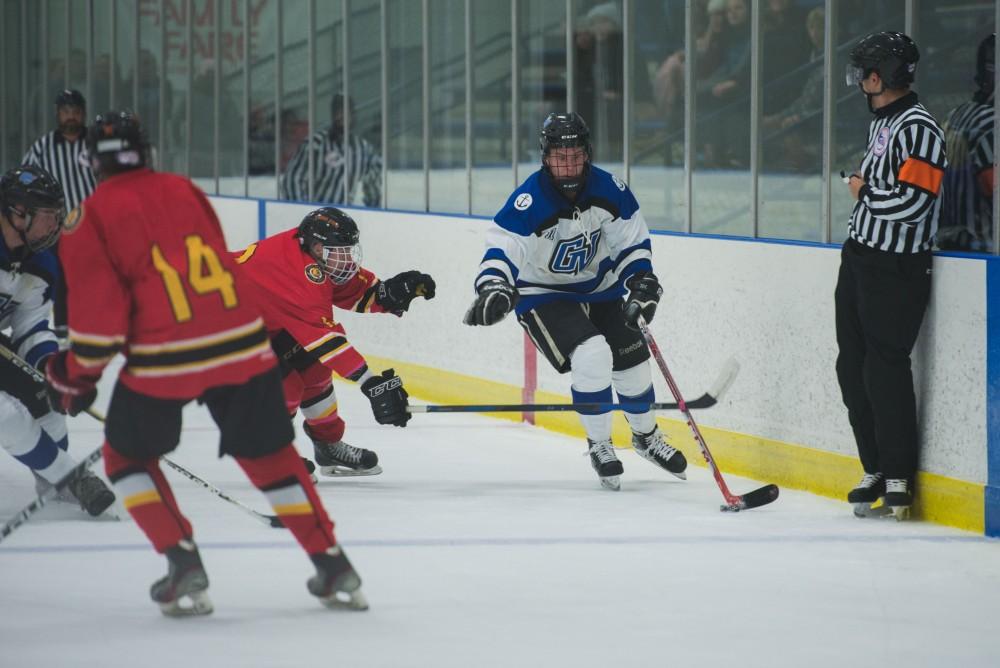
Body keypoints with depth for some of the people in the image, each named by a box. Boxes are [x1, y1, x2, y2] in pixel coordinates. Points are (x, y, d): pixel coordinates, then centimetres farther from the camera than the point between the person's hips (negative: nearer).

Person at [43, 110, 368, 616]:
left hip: (164, 361, -4)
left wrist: (78, 375, 9)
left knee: (128, 455, 19)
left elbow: (98, 307, -6)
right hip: (243, 342, 4)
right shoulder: (184, 191, 16)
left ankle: (185, 570, 6)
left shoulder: (91, 218, 1)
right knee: (269, 453, 20)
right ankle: (335, 571, 15)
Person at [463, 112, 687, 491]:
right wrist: (493, 290, -49)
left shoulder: (610, 191, -14)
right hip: (543, 294, -5)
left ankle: (646, 436, 39)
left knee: (632, 363, 9)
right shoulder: (528, 203, -28)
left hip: (599, 288, 5)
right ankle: (599, 445, -2)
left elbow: (632, 241, -2)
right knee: (592, 357, -25)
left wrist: (642, 283, -13)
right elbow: (502, 250, -32)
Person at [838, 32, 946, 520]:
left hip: (896, 269, -10)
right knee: (853, 365, 10)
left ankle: (899, 479, -3)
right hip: (859, 257, 10)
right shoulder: (881, 122, 14)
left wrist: (863, 191, -12)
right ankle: (875, 470, 18)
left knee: (885, 367, -9)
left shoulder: (919, 128, -17)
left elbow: (911, 202, -24)